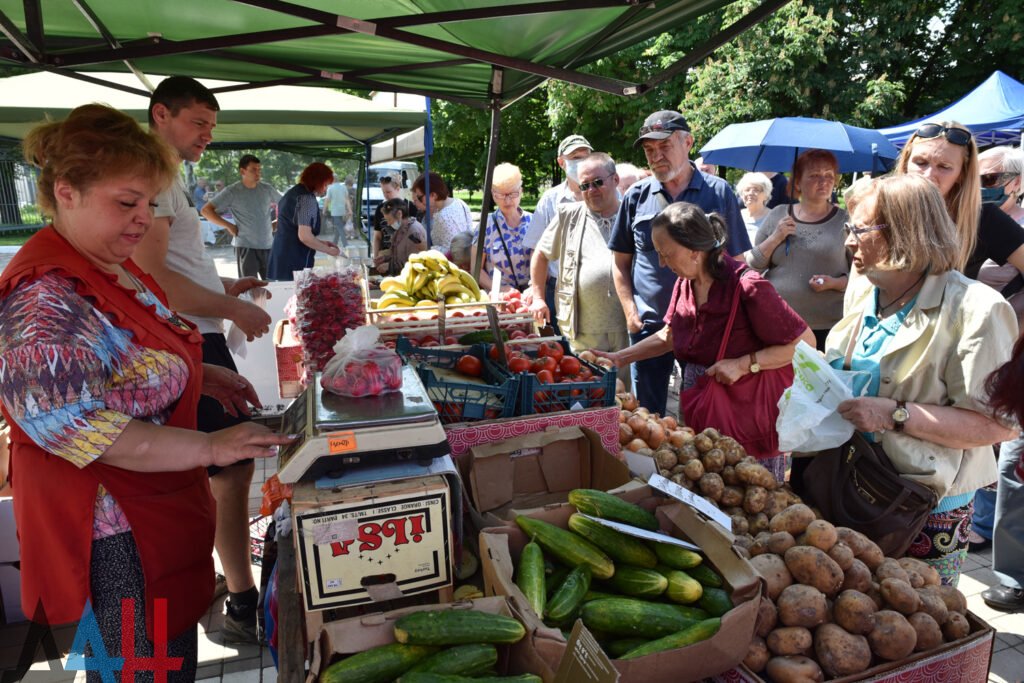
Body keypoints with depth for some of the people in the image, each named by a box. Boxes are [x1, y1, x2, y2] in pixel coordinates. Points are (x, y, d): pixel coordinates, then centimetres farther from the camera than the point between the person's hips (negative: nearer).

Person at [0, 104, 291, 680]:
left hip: (158, 518, 9)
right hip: (119, 542, -9)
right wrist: (209, 447, -28)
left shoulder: (114, 268, 7)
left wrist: (205, 375, 8)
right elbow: (73, 428, -29)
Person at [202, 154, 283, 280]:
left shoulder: (267, 189, 5)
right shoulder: (232, 191, -6)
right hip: (246, 246, -4)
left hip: (268, 245, 4)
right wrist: (228, 226, -10)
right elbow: (206, 210, -5)